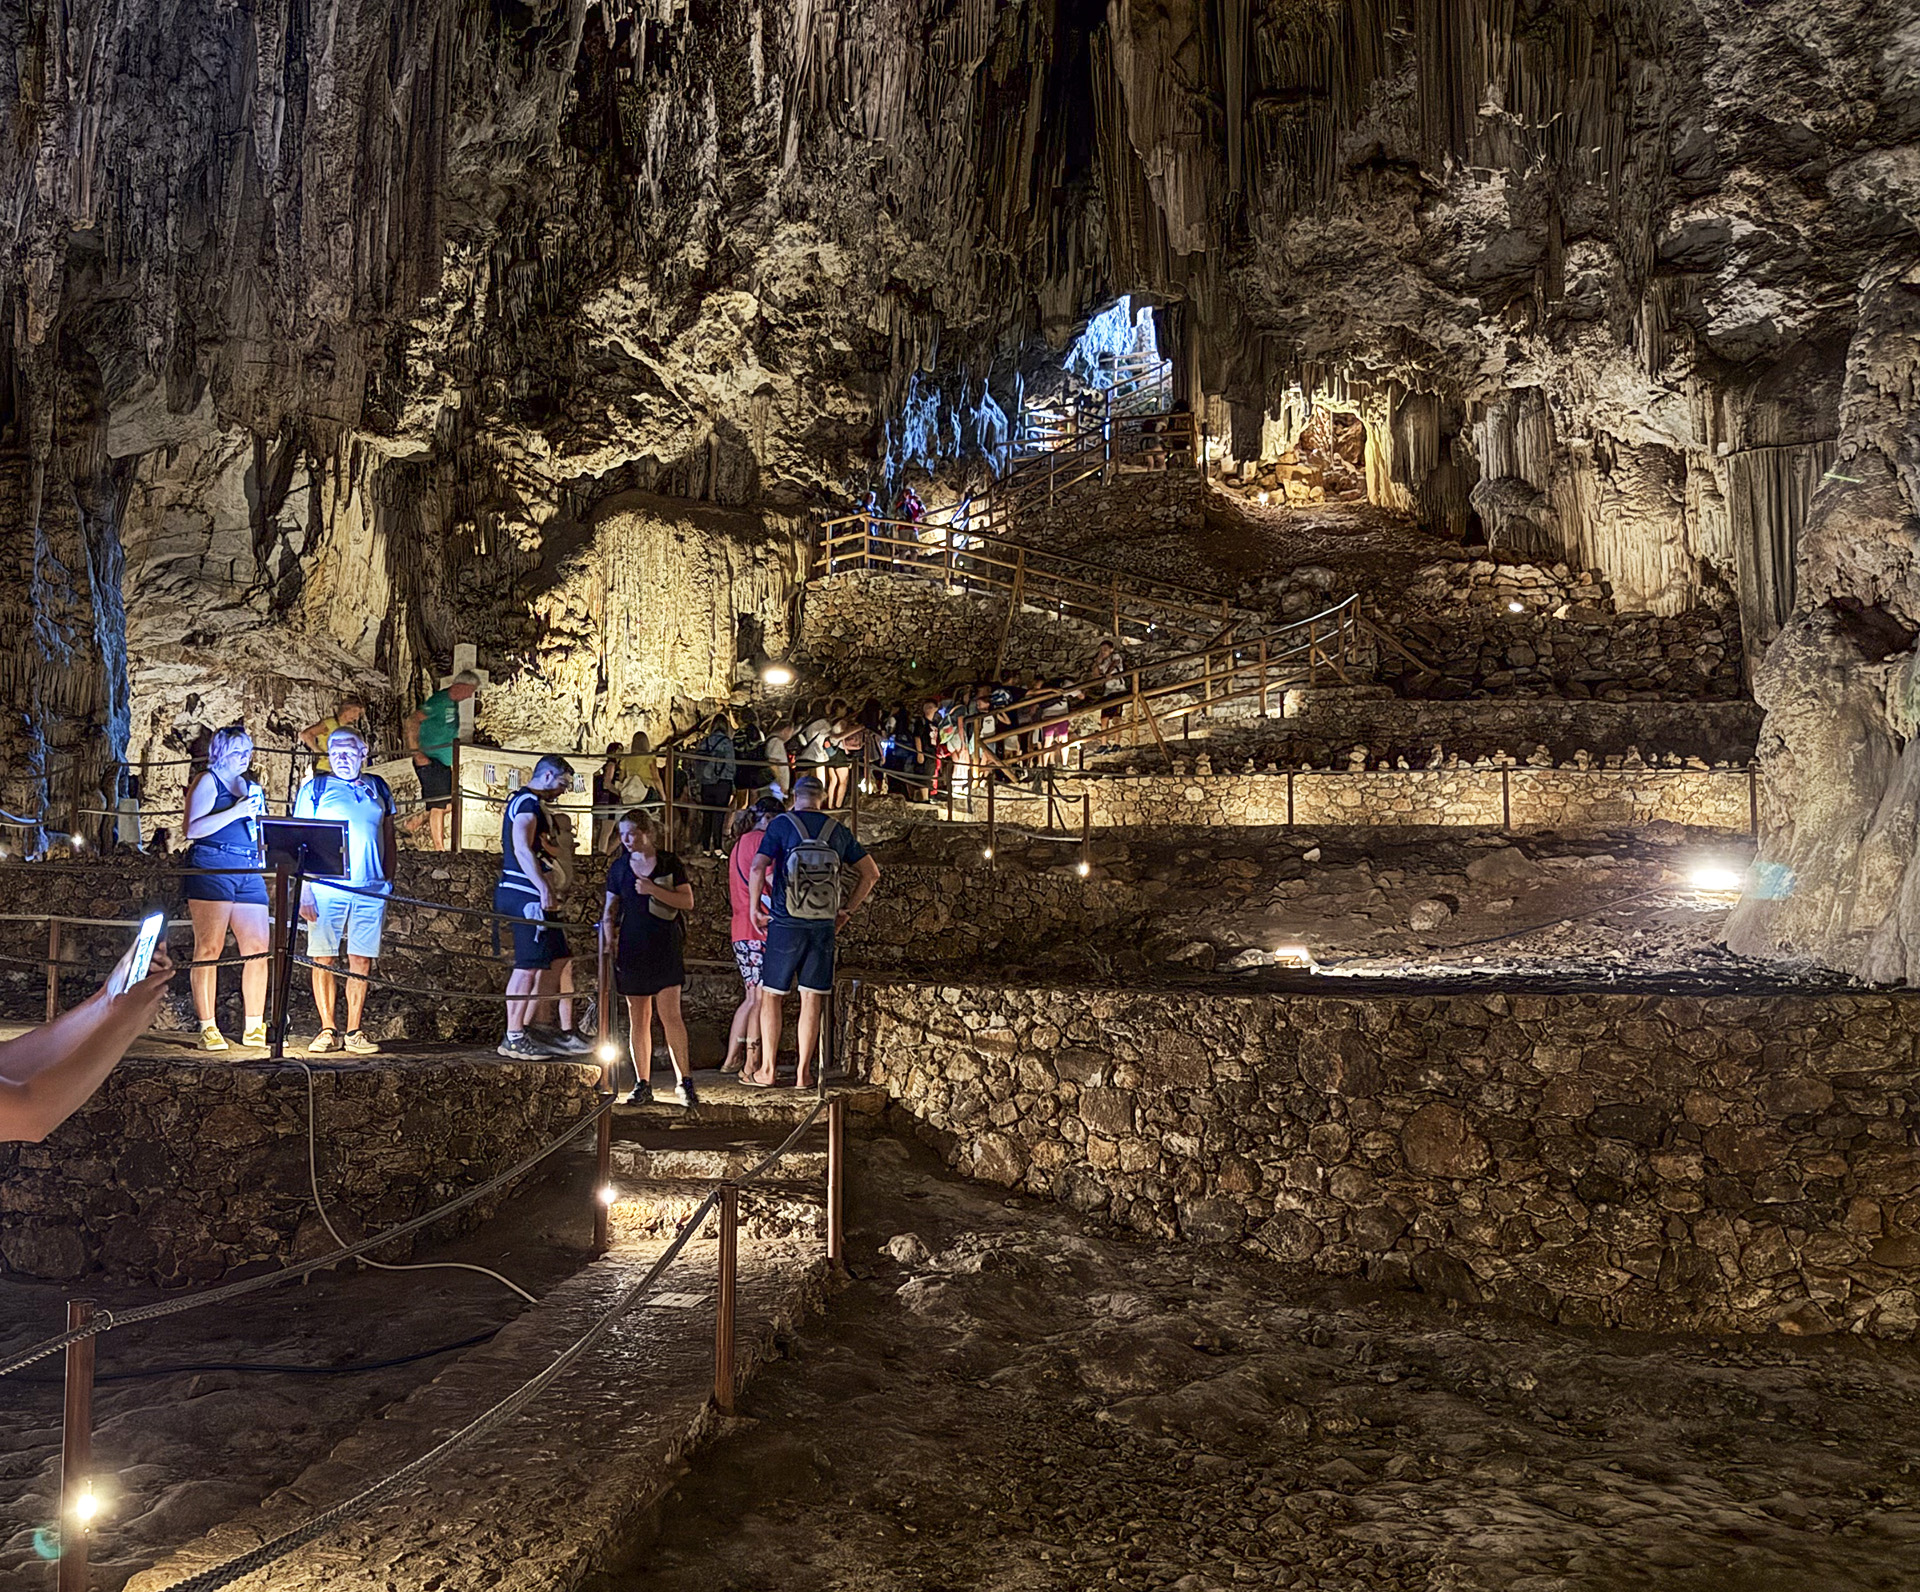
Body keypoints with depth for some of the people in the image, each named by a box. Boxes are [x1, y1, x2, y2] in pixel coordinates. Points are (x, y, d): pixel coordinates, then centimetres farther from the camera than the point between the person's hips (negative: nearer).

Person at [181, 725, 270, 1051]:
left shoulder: (251, 787, 23)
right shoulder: (208, 782, 3)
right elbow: (192, 829, -10)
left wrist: (258, 813, 8)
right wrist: (236, 812, -14)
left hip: (249, 871, 7)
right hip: (212, 867, -6)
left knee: (258, 949, 0)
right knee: (209, 948, -8)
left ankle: (254, 1027, 6)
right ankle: (208, 1028, -6)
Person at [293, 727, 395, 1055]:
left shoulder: (378, 788, 15)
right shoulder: (315, 788, 7)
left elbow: (389, 840, 20)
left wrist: (389, 884, 12)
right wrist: (304, 889, -8)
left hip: (370, 890, 2)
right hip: (324, 888, -2)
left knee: (361, 961, 1)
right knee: (323, 959, 0)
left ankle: (353, 1032, 7)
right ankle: (327, 1031, 8)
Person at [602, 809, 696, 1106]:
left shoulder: (669, 863, 1)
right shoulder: (619, 867, 9)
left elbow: (688, 902, -4)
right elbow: (609, 912, 13)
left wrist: (654, 890, -14)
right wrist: (609, 944, 1)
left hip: (665, 948, -3)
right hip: (632, 948, 3)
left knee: (670, 1015, -8)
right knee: (638, 1018, 5)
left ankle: (684, 1081, -1)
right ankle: (642, 1084, 12)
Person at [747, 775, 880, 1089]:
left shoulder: (781, 825, -2)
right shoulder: (838, 830, 8)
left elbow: (758, 868, -15)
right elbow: (871, 873, 10)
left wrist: (755, 909, -3)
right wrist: (847, 911, 15)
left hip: (785, 924, -3)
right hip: (823, 926, 3)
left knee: (771, 995, 8)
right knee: (811, 999, 7)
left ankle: (767, 1071, 11)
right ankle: (803, 1074, 9)